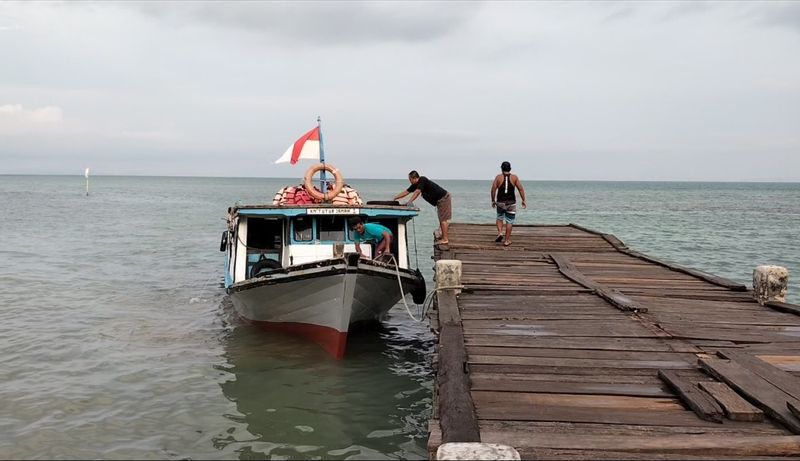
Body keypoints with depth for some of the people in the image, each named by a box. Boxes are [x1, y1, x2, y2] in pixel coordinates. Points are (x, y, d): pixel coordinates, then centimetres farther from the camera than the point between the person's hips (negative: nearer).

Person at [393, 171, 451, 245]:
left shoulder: (422, 180, -19)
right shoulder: (416, 185, 8)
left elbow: (417, 192, -28)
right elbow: (406, 192, 12)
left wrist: (410, 201, -33)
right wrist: (394, 198, 11)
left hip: (444, 199, -10)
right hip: (440, 200, 10)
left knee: (443, 219, -9)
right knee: (441, 219, 14)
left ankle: (445, 239, -7)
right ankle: (444, 237, 20)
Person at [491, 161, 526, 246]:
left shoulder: (498, 177, -2)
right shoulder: (514, 177, 0)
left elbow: (493, 189, -5)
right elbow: (521, 189, -3)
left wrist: (493, 200, 5)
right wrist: (523, 200, 2)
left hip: (500, 202, 0)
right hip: (511, 202, 0)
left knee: (500, 217, 23)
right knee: (509, 221, 6)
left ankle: (500, 233, 3)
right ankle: (507, 240, 6)